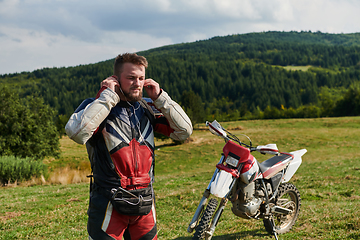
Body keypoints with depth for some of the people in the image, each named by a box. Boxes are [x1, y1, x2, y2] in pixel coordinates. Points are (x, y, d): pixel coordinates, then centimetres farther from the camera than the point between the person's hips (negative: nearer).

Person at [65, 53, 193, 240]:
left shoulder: (148, 109, 8)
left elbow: (184, 131, 5)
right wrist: (109, 97, -18)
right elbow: (76, 132, -26)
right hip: (109, 204, -4)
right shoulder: (96, 106, -5)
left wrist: (160, 98, -3)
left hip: (145, 204, 5)